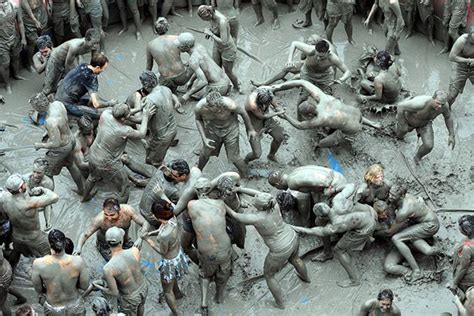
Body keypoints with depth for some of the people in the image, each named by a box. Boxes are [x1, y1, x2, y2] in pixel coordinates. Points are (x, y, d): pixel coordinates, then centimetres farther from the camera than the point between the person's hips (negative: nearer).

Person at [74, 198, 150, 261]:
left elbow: (145, 224, -24)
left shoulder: (127, 210, -33)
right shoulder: (100, 219, -37)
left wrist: (140, 238, -42)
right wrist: (79, 247, -43)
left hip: (125, 241, 2)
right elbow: (85, 234, -24)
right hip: (106, 246, -2)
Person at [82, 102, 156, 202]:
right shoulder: (125, 131, -33)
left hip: (93, 157, 7)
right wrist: (145, 116, -1)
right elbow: (141, 134, -12)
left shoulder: (105, 115, -23)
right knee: (123, 192, 15)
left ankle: (85, 196, 64)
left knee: (93, 177, 39)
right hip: (107, 165, -7)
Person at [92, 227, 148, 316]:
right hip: (143, 288, 4)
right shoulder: (135, 251, -28)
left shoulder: (108, 268, -37)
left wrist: (98, 287, -8)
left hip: (130, 298, -3)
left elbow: (114, 293, -25)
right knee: (140, 305, 37)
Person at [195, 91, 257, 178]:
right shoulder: (199, 107, -32)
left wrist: (250, 129, -3)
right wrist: (204, 138, -11)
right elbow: (198, 119, -6)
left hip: (229, 128, -2)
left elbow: (242, 111, -17)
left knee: (233, 157, 3)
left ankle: (245, 177, 29)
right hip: (211, 129, 2)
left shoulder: (229, 105, -40)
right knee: (206, 152, 19)